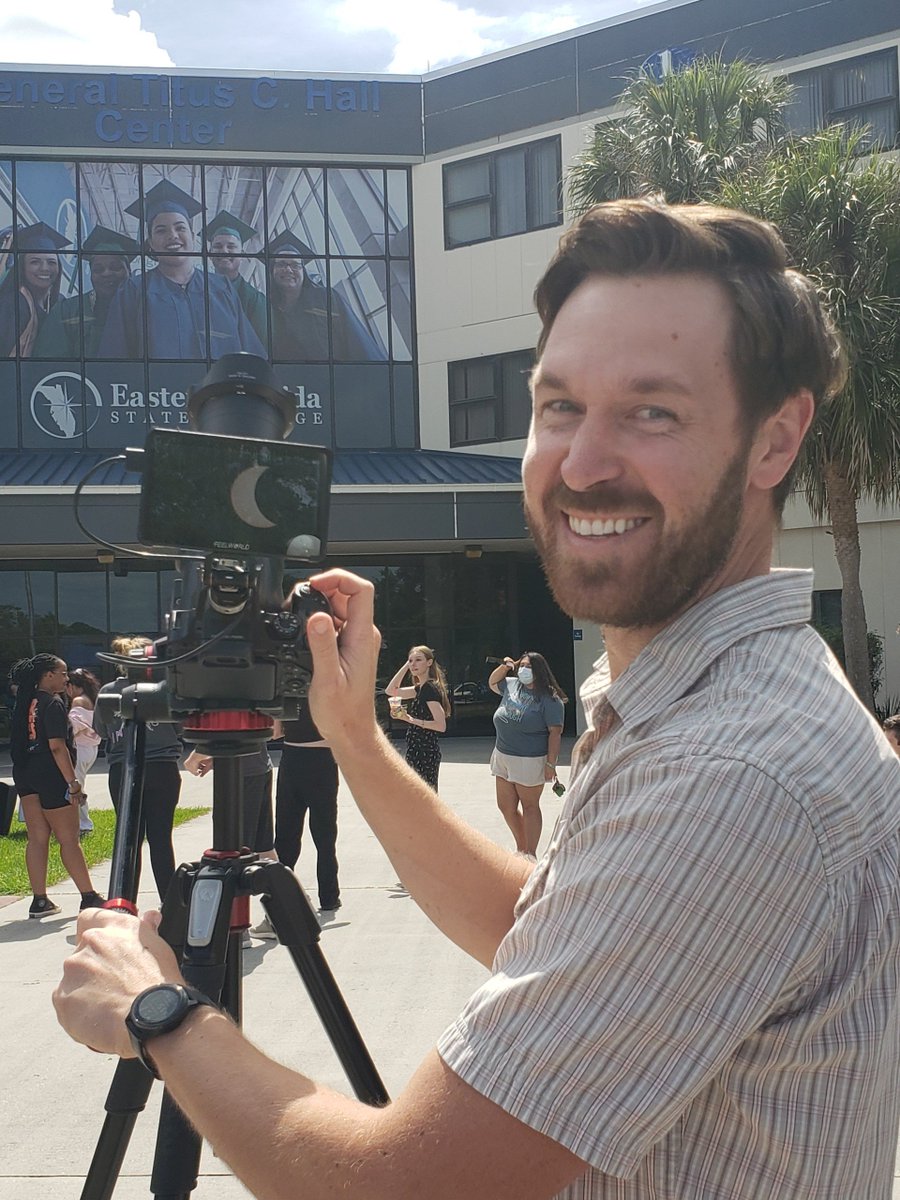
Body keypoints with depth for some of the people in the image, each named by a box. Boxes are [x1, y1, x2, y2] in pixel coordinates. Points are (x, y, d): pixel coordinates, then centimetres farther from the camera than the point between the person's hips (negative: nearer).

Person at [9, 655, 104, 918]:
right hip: (50, 776, -8)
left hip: (25, 775, 8)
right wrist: (73, 782, -18)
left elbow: (18, 742, 14)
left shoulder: (25, 702, 11)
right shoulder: (53, 703, -13)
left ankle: (40, 901, 10)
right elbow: (57, 747, -19)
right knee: (68, 839, -1)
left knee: (37, 838, 9)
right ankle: (89, 898, 6)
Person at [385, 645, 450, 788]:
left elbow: (441, 725, -22)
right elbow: (391, 690, 19)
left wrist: (411, 719, -29)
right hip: (418, 750, 10)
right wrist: (406, 666, 12)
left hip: (424, 751, -10)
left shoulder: (429, 688, -15)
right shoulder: (421, 688, 12)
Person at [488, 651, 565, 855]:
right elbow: (492, 683, 28)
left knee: (529, 807, 5)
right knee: (506, 806, 13)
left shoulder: (550, 699, -14)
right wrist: (504, 667, 8)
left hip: (530, 761, -7)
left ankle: (530, 853, 16)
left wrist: (551, 764, -20)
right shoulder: (512, 685, 7)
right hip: (503, 756, 7)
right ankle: (521, 848, 30)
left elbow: (555, 732, -16)